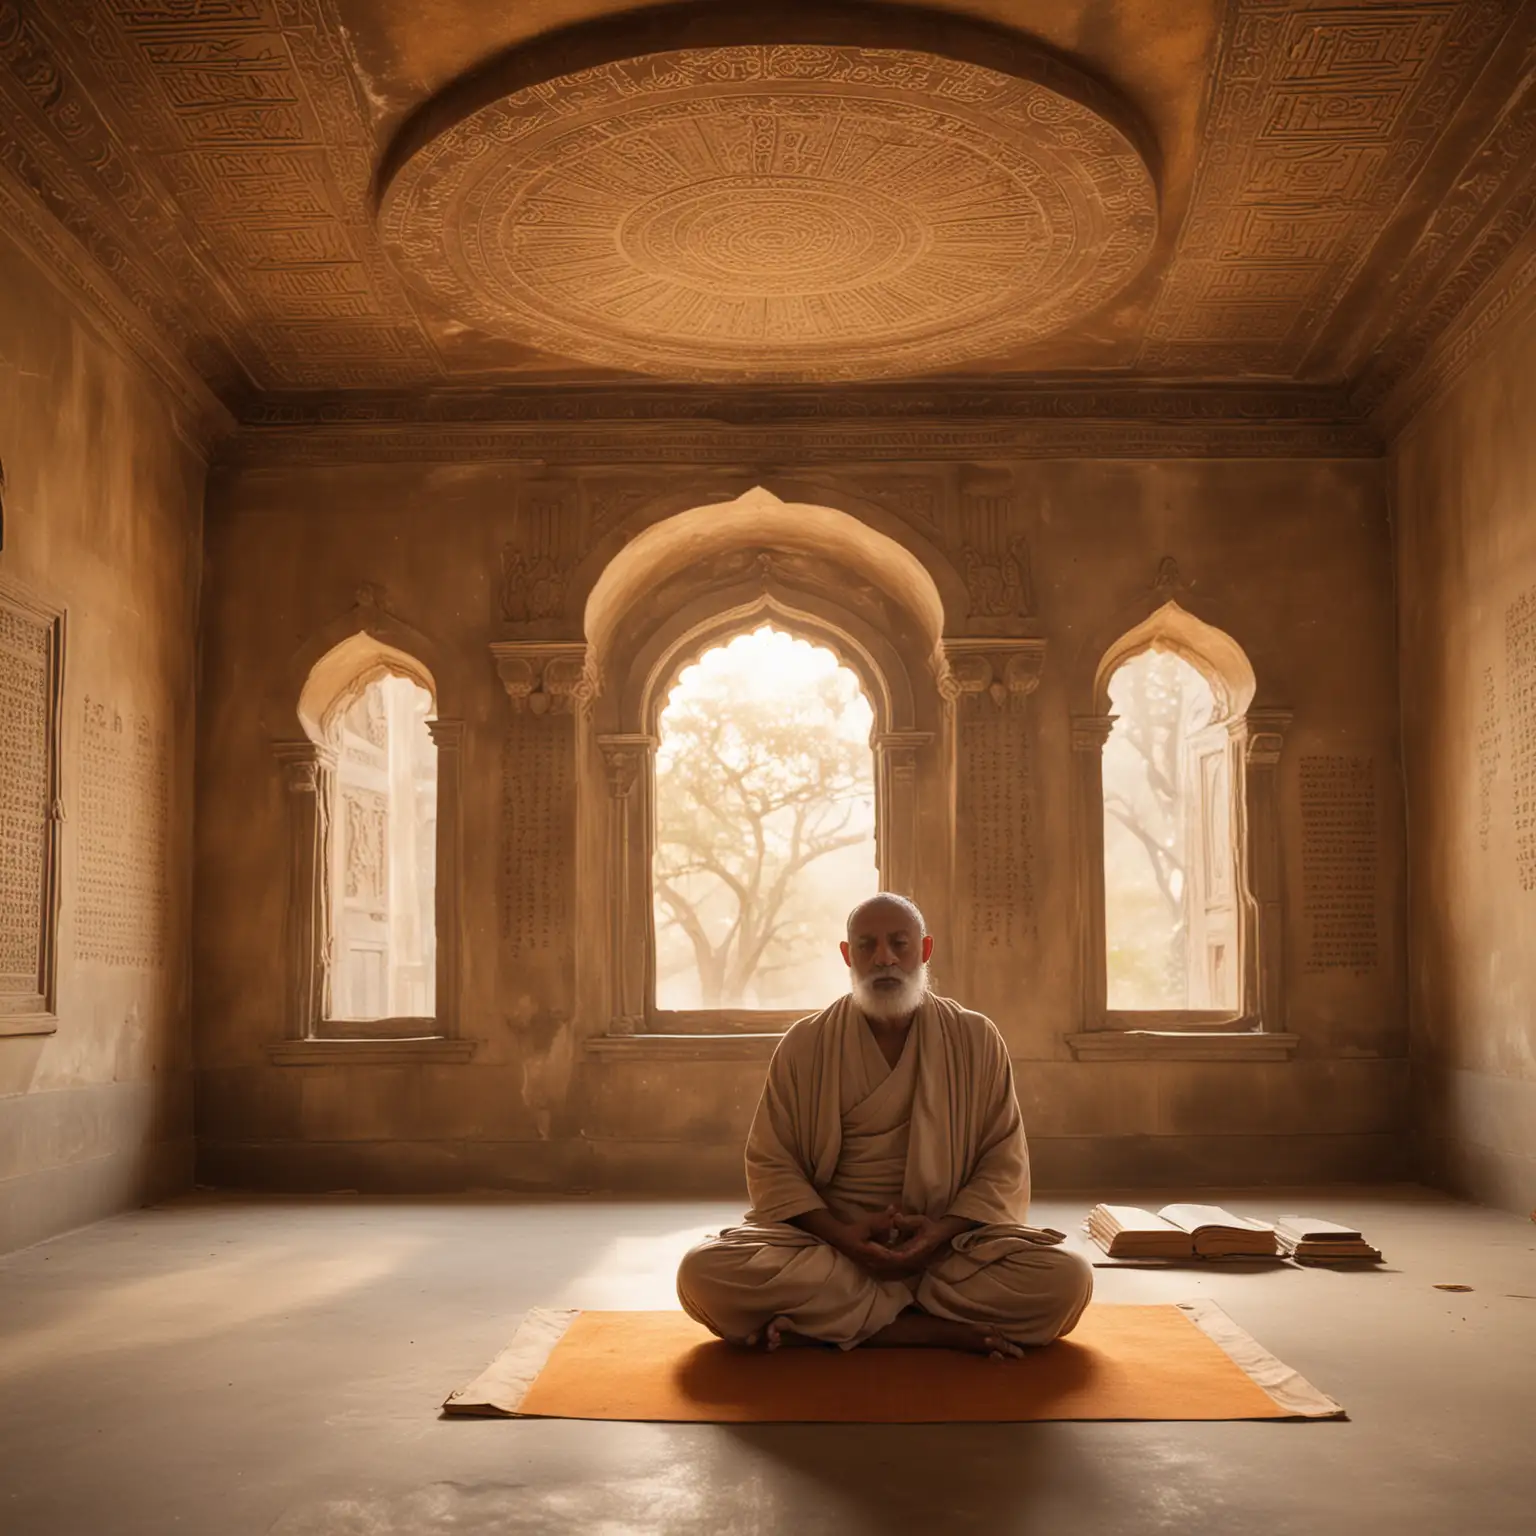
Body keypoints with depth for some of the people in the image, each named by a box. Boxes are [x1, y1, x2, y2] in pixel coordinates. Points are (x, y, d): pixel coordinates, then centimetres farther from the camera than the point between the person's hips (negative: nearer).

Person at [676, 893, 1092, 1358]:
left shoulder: (976, 1039, 6)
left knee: (1066, 1281, -28)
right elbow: (770, 1162, 2)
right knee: (703, 1273, -29)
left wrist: (942, 1231, -15)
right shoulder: (804, 1044, 5)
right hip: (828, 1238, 0)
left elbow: (1003, 1162, 4)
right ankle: (944, 1328, -23)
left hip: (949, 1243, 1)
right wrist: (840, 1233, -16)